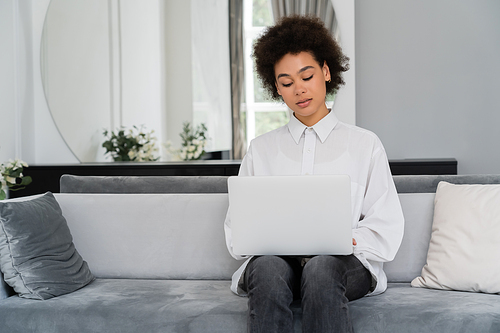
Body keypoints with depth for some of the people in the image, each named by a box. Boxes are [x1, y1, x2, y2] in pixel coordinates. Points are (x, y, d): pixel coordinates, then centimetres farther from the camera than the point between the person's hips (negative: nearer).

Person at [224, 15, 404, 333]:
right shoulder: (261, 149, 21)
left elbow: (386, 228, 8)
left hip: (344, 263, -1)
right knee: (268, 270, -35)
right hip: (275, 257, 1)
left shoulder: (365, 144, 15)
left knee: (322, 268, -37)